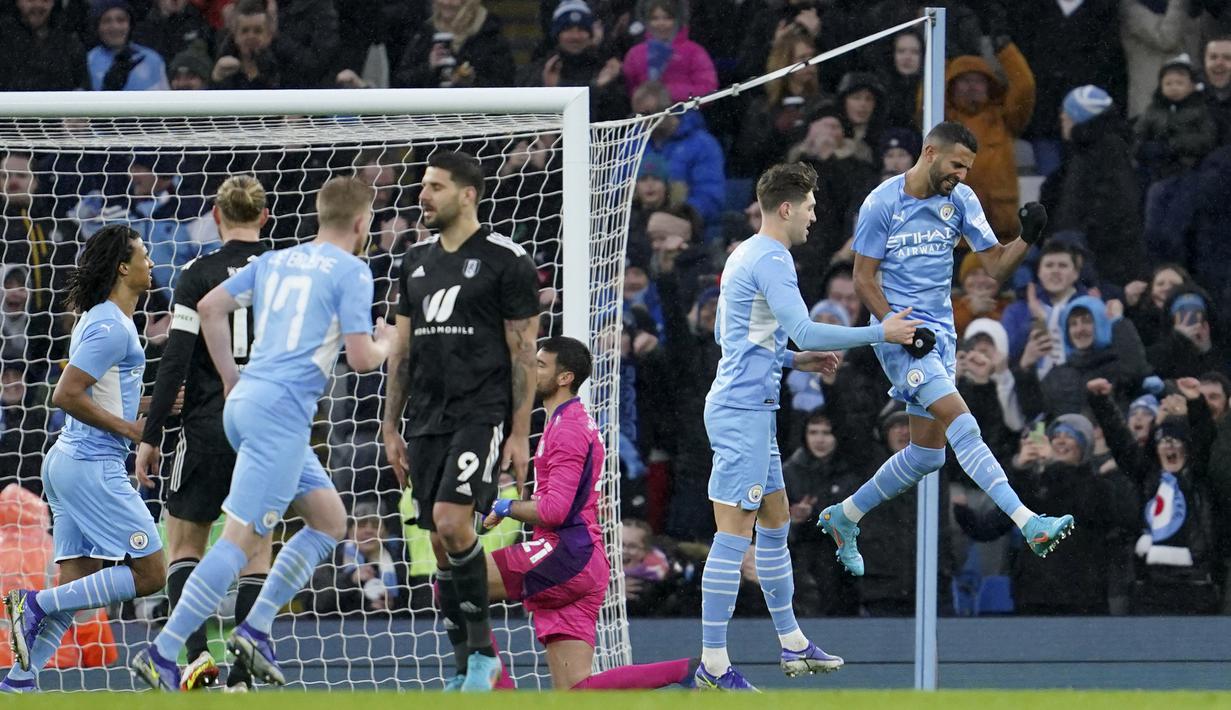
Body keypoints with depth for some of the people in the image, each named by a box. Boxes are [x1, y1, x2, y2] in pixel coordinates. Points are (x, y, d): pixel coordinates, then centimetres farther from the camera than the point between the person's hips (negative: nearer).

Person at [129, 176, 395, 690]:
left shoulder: (276, 260, 17)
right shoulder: (351, 272, -4)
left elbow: (210, 306, 15)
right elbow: (360, 358, -9)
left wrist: (230, 377, 20)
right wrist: (386, 344, 14)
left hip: (245, 399, 9)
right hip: (281, 409, -9)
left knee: (329, 520, 16)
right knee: (244, 538, -10)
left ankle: (255, 629, 8)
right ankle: (161, 655, -15)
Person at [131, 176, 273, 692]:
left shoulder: (199, 275, -5)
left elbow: (175, 362, -9)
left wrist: (150, 436, -6)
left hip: (210, 427, -2)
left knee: (184, 542, 11)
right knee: (256, 548, 8)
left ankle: (197, 654, -8)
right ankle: (243, 676, 0)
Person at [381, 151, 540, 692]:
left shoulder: (507, 261, -5)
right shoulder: (417, 262, 14)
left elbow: (524, 353, -6)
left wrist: (520, 434, -11)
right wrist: (391, 429, 14)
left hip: (483, 414, -7)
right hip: (428, 419, 7)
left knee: (452, 520, -23)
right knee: (442, 545, 5)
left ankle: (482, 646, -9)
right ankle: (468, 670, 13)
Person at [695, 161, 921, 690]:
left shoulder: (746, 255, 17)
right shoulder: (770, 260, -15)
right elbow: (804, 330, -23)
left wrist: (795, 360, 21)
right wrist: (880, 333, -15)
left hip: (752, 411, 11)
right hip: (742, 412, -11)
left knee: (775, 525, 18)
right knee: (733, 536, -10)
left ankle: (792, 643, 27)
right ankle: (713, 665, -11)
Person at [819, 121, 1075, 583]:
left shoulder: (960, 199, 5)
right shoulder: (882, 204, -9)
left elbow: (996, 266, 5)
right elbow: (863, 278, -7)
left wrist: (1026, 238, -14)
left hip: (940, 333, 7)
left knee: (927, 454, 9)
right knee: (960, 422, -22)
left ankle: (843, 517, 28)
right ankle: (1028, 523, -34)